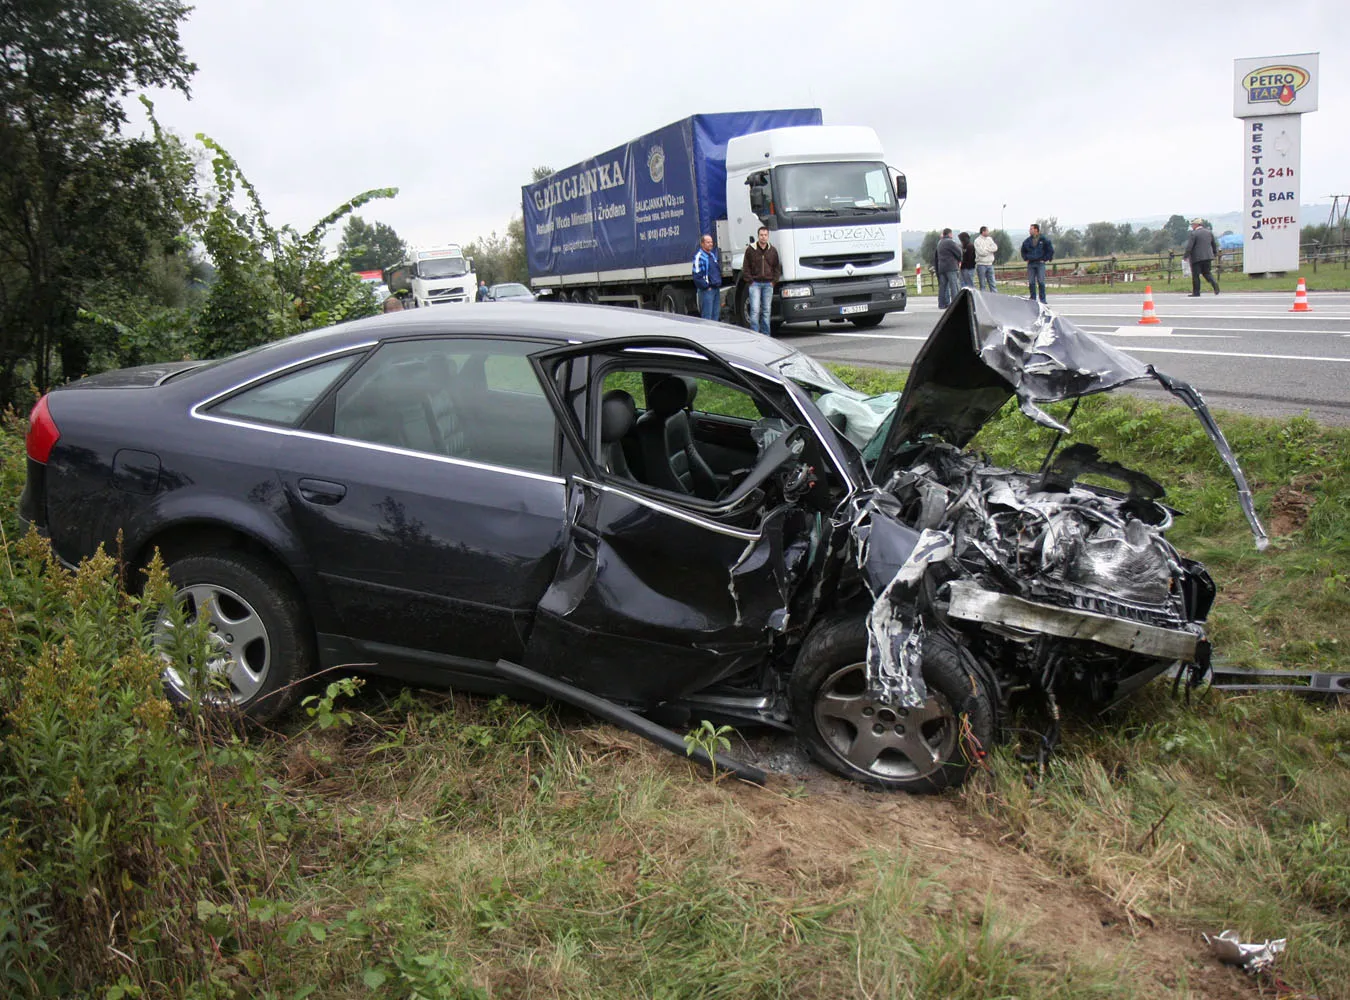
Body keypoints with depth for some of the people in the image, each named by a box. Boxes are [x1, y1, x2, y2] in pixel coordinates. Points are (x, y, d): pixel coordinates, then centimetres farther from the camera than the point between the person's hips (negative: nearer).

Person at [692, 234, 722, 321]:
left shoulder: (713, 254, 17)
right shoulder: (699, 256, -10)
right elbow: (697, 275, -16)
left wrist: (719, 282, 16)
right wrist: (706, 286, -14)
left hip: (716, 289, 9)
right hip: (707, 290, -8)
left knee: (716, 313, 11)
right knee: (707, 316, -9)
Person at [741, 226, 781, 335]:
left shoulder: (773, 250, 8)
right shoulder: (750, 250, 0)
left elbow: (777, 268, 15)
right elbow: (746, 268, 2)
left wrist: (774, 281, 4)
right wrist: (751, 281, -5)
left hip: (768, 284, 3)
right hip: (755, 284, -3)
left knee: (766, 310, 5)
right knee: (755, 310, -10)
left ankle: (765, 334, 11)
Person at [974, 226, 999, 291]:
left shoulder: (990, 239, 11)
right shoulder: (977, 241, -7)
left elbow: (995, 248, -1)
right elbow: (981, 252, -17)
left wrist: (986, 249, -13)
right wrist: (990, 250, -4)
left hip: (989, 264, 5)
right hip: (981, 264, -5)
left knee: (992, 283, 5)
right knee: (983, 284, 1)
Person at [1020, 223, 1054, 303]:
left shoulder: (1044, 240, -1)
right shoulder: (1027, 241, 9)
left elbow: (1050, 250, 4)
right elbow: (1023, 251, 25)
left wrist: (1045, 259, -2)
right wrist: (1026, 259, 12)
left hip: (1040, 263, -3)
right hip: (1030, 264, 4)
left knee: (1041, 282, -7)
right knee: (1031, 282, 2)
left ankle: (1042, 299, -3)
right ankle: (1033, 298, 10)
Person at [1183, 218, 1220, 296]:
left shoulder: (1194, 233, -10)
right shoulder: (1209, 232, 11)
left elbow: (1189, 246, -15)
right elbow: (1214, 244, 16)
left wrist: (1185, 256, -6)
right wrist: (1214, 253, 28)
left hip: (1197, 257, -6)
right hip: (1208, 257, 6)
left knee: (1195, 275, 1)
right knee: (1206, 272, 16)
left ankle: (1196, 292, 2)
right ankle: (1214, 283, -10)